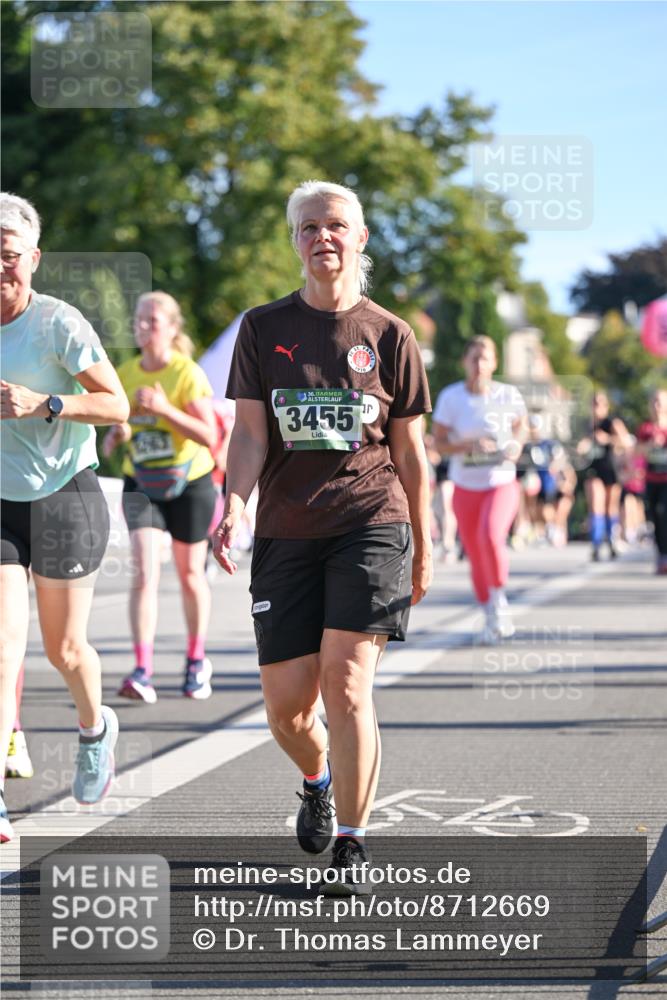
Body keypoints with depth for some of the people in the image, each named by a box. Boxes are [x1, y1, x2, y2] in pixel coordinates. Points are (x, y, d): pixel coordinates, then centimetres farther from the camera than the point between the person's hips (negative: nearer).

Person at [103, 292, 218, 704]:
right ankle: (143, 671, -20)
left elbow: (209, 436, -19)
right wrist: (115, 436, -11)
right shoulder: (125, 374, 0)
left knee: (190, 573, 10)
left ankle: (197, 660, 29)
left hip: (189, 483, -2)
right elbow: (117, 426, 13)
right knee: (144, 570, -13)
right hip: (141, 484, 2)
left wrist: (164, 409, -29)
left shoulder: (188, 374, -13)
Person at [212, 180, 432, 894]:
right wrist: (234, 504, -16)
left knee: (346, 684, -15)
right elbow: (249, 434, 2)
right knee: (285, 705, 2)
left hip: (371, 522, -2)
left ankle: (351, 846, -1)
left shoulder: (388, 335, 6)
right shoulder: (264, 328, 7)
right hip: (286, 533, 2)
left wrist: (422, 548, 14)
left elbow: (409, 452, 11)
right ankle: (316, 781, 37)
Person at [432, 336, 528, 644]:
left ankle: (499, 598, -6)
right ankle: (492, 619, 27)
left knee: (491, 537, -29)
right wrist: (469, 445, -23)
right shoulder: (450, 397, -7)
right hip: (466, 488, 1)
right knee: (476, 559, 7)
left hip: (502, 483, -1)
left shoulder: (509, 395, -5)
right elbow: (439, 443, -6)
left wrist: (516, 445, -7)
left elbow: (521, 426, 14)